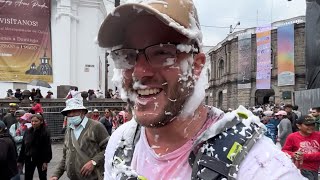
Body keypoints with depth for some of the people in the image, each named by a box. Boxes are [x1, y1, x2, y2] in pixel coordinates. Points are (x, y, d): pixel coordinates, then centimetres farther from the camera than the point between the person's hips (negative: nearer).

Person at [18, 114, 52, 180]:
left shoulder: (45, 132, -14)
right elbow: (23, 147, 5)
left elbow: (47, 147, -15)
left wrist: (46, 161, -18)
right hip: (29, 159, 4)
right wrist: (20, 160, 6)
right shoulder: (28, 132, 1)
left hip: (40, 159, -4)